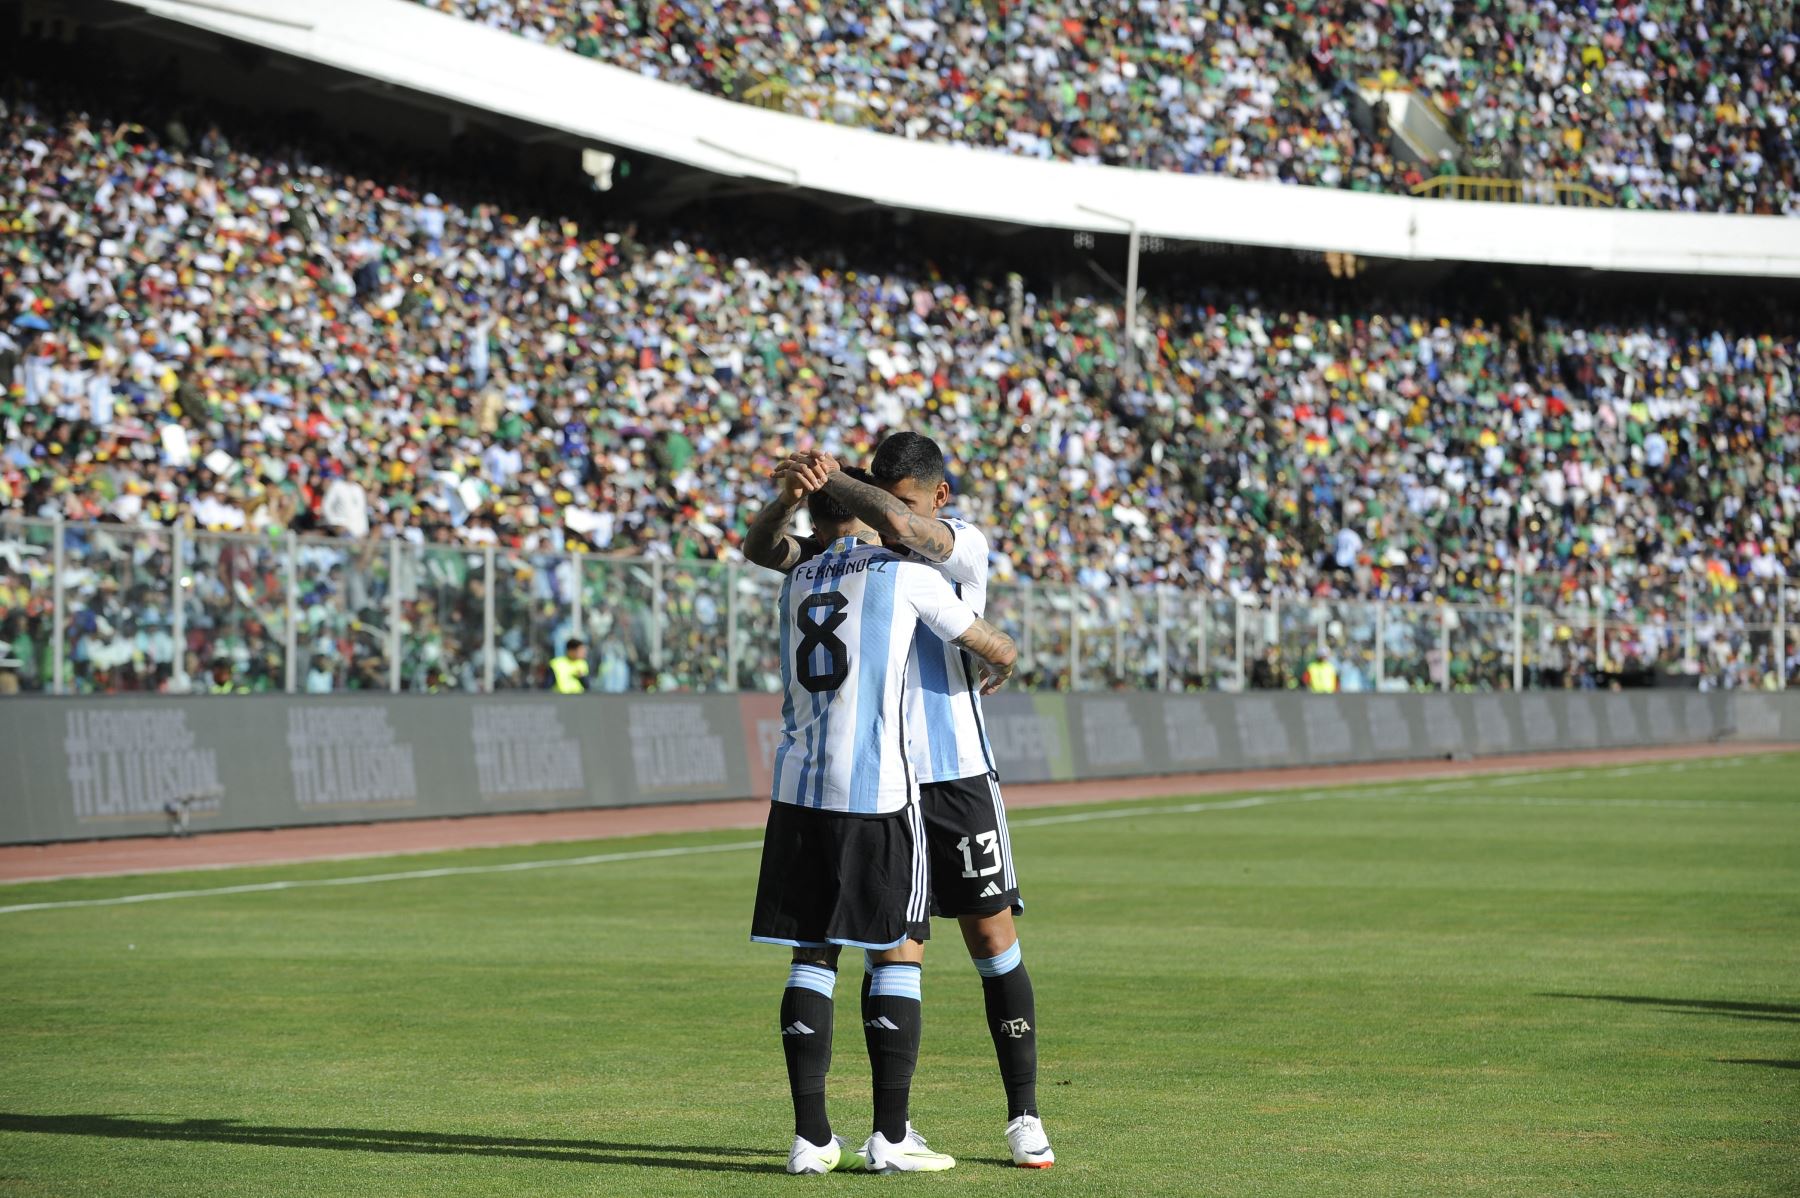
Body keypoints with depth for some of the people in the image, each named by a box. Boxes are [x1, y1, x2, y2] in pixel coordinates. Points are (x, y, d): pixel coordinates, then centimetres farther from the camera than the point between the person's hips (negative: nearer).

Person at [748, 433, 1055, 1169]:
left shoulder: (964, 548, -6)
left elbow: (899, 524, -27)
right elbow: (762, 552, 3)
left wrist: (827, 479, -17)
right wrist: (790, 497, -17)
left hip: (956, 775, -4)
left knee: (993, 937, -2)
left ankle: (1024, 1116, 5)